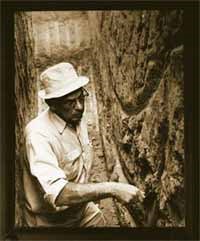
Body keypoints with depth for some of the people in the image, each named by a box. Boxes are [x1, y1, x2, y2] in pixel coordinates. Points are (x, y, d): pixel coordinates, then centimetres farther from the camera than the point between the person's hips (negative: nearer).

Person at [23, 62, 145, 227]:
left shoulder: (79, 118, -4)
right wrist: (111, 189, -42)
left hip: (83, 207, 6)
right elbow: (56, 192, -40)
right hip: (52, 221, -6)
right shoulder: (39, 135, -30)